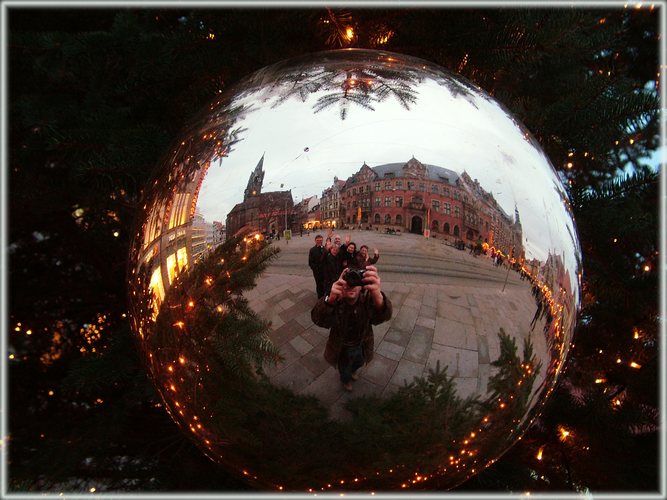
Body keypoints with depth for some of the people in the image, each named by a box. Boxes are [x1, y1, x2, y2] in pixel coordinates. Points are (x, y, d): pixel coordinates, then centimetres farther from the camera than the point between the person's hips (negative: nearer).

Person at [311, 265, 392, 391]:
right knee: (344, 369, 28)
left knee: (359, 363, 33)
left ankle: (352, 371, 68)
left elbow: (384, 315, -51)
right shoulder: (336, 301, -31)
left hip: (361, 346, 2)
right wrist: (330, 300, -72)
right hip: (342, 348, -2)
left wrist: (378, 296, -77)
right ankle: (345, 379, 62)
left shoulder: (367, 298, -30)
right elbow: (318, 319, -49)